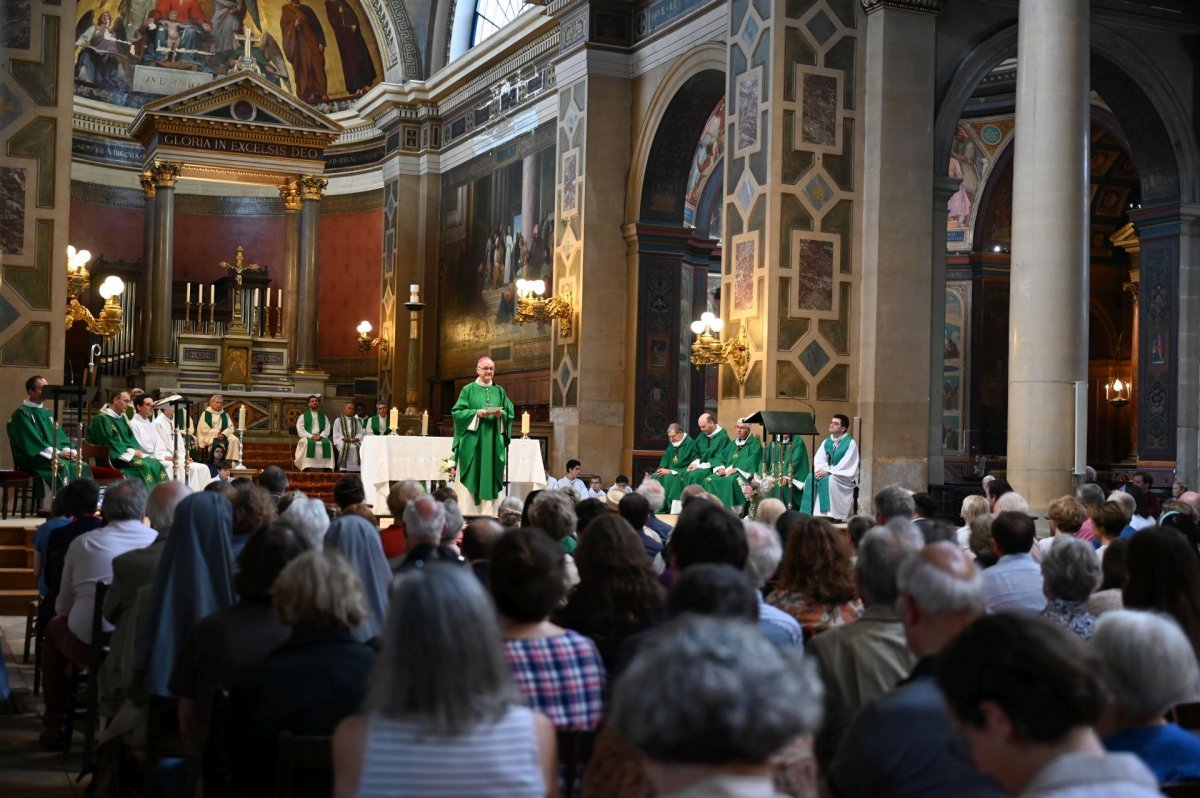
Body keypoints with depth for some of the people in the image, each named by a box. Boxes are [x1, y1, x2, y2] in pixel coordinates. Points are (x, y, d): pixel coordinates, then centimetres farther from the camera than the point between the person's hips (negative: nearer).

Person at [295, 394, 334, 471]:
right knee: (308, 443, -38)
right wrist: (311, 436, -14)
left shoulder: (323, 417, 23)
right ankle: (307, 469, -41)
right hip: (307, 437, -2)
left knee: (327, 443, -33)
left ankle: (326, 468, -37)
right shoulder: (303, 416, 16)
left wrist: (320, 436, -11)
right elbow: (300, 430, 2)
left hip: (321, 437, 2)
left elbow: (327, 429, 10)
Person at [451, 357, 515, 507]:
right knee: (472, 476, -6)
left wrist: (501, 414, -12)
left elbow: (510, 412, 9)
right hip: (472, 442, -3)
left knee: (491, 476, 0)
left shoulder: (499, 391, 13)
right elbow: (457, 411, -2)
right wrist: (476, 413, -15)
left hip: (494, 443, 3)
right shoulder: (468, 389, 5)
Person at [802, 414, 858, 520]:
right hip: (828, 473, 6)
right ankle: (812, 512, -25)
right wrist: (820, 470, -19)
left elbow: (845, 465, -16)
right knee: (811, 479, -22)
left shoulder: (850, 443, -9)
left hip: (845, 477, -6)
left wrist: (827, 471, -22)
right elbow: (818, 460, 3)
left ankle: (832, 514, -34)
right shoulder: (826, 442, 11)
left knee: (830, 480, -36)